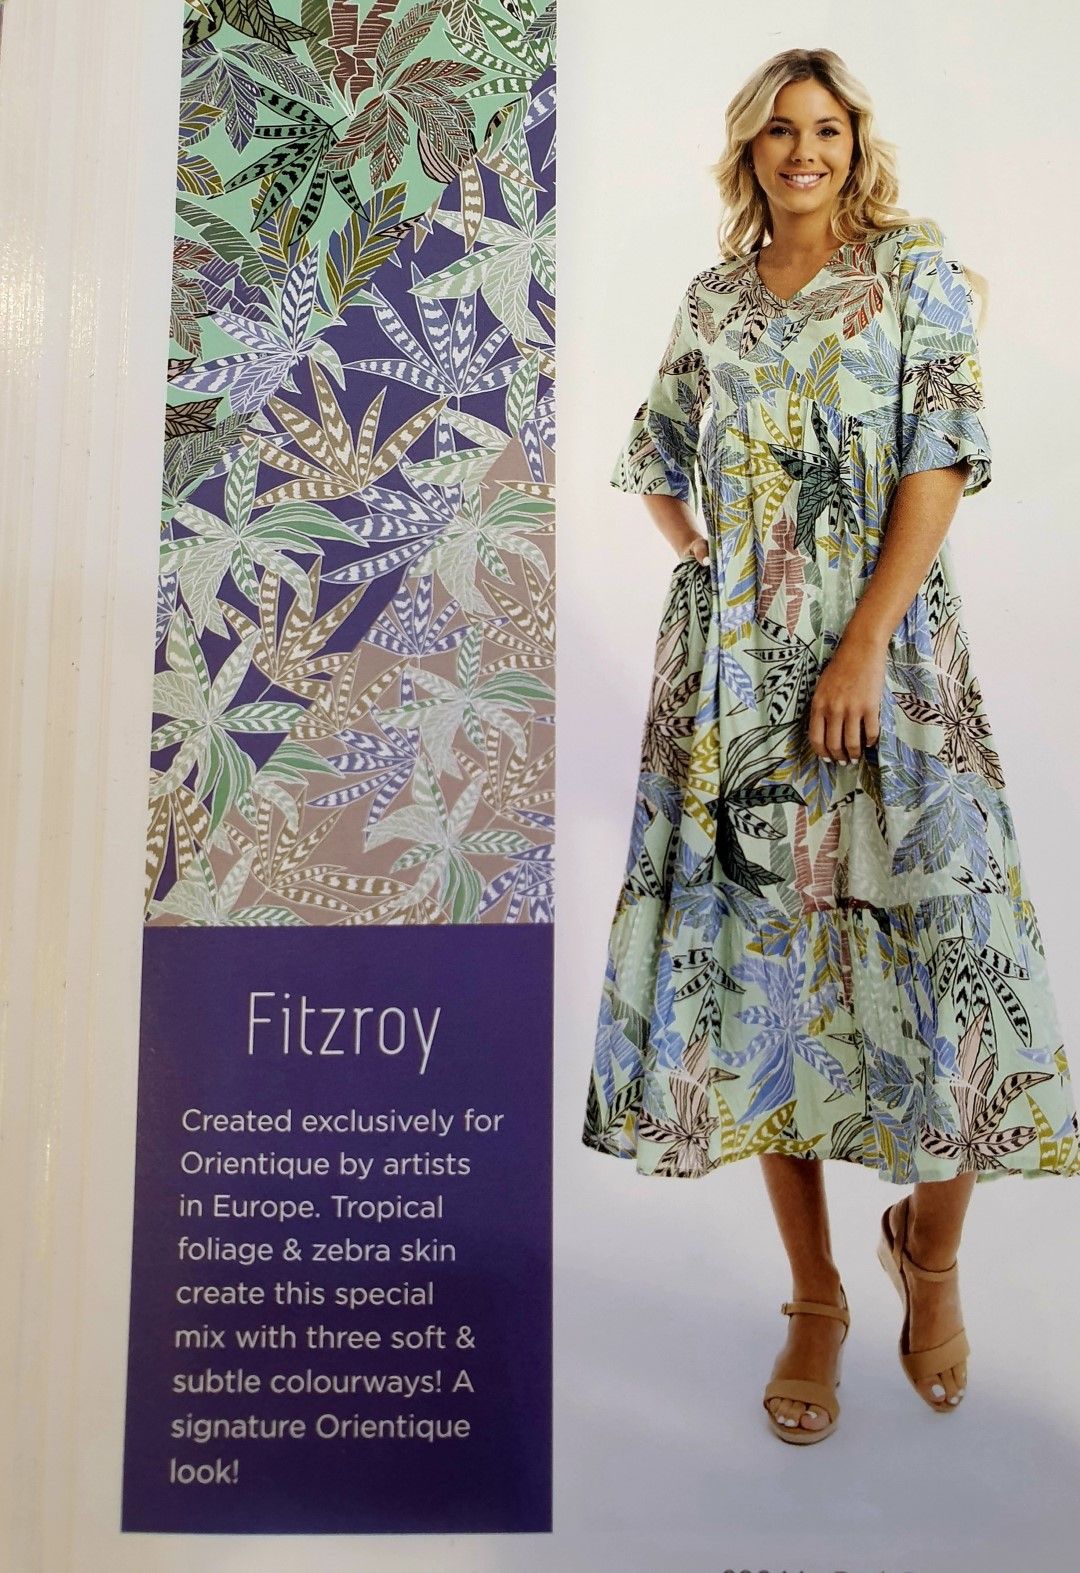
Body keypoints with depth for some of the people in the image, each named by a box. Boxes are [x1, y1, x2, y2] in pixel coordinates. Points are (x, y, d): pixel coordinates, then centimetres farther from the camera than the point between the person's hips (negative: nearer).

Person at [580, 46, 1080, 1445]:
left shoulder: (916, 270, 6)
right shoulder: (711, 301, 16)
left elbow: (941, 464, -5)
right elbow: (654, 461, 27)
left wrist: (865, 644, -15)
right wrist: (697, 555, 8)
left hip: (884, 643, -2)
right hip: (735, 666, 3)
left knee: (933, 941, -9)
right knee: (762, 944, 1)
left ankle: (931, 1249, 21)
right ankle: (815, 1299, 15)